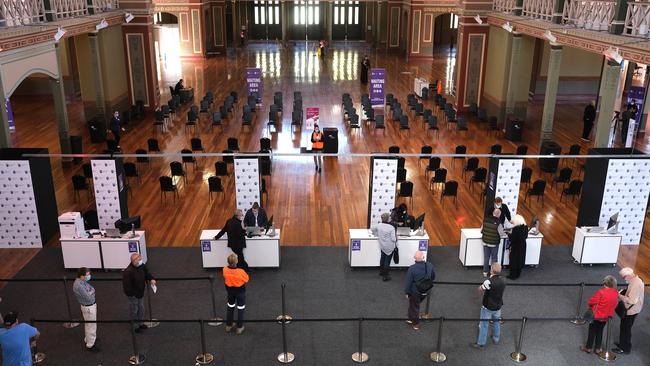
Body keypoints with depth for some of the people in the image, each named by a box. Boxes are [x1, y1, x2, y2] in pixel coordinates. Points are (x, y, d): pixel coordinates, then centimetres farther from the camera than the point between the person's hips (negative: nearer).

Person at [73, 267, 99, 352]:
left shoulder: (83, 281, -2)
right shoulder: (78, 285, -31)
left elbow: (92, 289, 6)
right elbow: (88, 297, -27)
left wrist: (90, 292, -14)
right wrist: (91, 292, -10)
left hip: (92, 304, 9)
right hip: (88, 307, -9)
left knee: (89, 324, 27)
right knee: (91, 326, 5)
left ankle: (88, 339, 47)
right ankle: (90, 345, 20)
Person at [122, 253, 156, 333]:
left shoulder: (142, 266, -10)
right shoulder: (128, 272, -32)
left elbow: (147, 273, 8)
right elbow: (126, 285, -27)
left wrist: (151, 279, -10)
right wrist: (131, 294, -23)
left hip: (141, 292, 7)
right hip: (133, 294, -7)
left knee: (141, 308, 22)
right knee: (134, 311, 11)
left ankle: (141, 323, 41)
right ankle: (136, 326, 29)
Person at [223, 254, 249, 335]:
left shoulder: (225, 269, -22)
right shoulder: (240, 271, -33)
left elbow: (225, 279, -3)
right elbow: (247, 280, -15)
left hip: (230, 290, 4)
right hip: (240, 291, -4)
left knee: (230, 307, 24)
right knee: (240, 309, 14)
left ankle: (228, 326, 37)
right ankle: (239, 328, 24)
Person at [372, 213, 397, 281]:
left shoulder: (379, 225, -11)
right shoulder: (391, 228, -27)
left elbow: (373, 229, 9)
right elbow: (393, 239, -24)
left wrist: (376, 234, 22)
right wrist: (396, 236, -3)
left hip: (382, 246, 5)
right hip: (390, 247, -5)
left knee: (382, 258, 27)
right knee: (387, 260, 6)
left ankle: (381, 271, 45)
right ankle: (385, 276, 13)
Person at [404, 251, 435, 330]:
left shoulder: (412, 268, -27)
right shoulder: (429, 265, -13)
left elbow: (408, 282, -18)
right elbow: (433, 277, 5)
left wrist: (407, 292, -4)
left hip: (415, 292, -4)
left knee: (414, 307, 18)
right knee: (415, 305, 27)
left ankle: (416, 324, 34)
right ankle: (411, 319, 42)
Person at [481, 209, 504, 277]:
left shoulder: (485, 220, -8)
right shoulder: (498, 223, -22)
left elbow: (481, 231, 0)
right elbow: (501, 234, -15)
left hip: (485, 242, 4)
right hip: (494, 244, -4)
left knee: (486, 258, 16)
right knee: (494, 258, 14)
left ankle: (485, 272, 25)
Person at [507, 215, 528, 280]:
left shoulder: (515, 228, -28)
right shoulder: (525, 227, -7)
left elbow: (512, 239, -24)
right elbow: (526, 236, 5)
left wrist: (509, 234, -7)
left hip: (516, 247, -6)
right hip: (522, 246, 6)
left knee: (514, 261, 10)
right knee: (520, 260, 20)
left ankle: (513, 275, 22)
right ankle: (518, 274, 34)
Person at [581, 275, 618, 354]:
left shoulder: (601, 292, -27)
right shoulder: (616, 293, -9)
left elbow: (590, 302, -20)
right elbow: (615, 304, 4)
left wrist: (590, 305, 2)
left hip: (596, 315, -5)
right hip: (607, 316, 5)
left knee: (592, 331, 11)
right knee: (600, 331, 21)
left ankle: (588, 348, 23)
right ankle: (598, 348, 28)